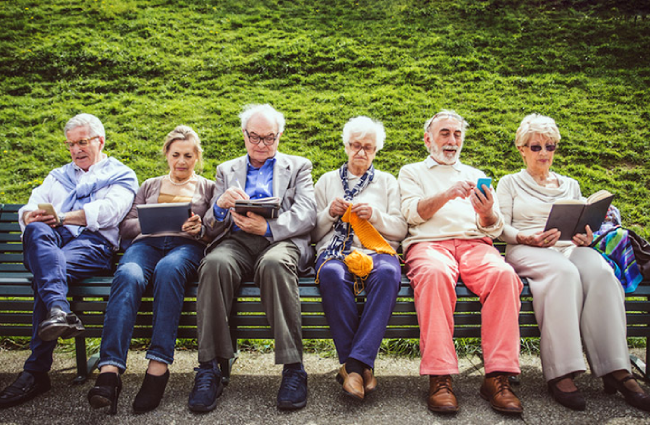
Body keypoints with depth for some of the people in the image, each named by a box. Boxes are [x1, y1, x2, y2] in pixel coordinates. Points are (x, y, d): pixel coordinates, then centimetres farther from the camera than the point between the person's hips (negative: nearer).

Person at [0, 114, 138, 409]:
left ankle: (36, 372, -36)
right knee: (38, 230, -34)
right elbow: (29, 210, 21)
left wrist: (62, 217, -12)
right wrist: (31, 216, -5)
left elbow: (109, 211, -3)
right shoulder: (58, 176, 35)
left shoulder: (121, 175, 18)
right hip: (48, 243, 4)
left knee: (45, 274, -34)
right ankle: (59, 309, -56)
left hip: (92, 243, -3)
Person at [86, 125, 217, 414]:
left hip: (186, 245, -2)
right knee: (129, 275, -36)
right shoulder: (150, 186, 31)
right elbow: (125, 226, 20)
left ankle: (158, 367, -43)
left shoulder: (207, 188, 25)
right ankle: (109, 372, -47)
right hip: (147, 242, 2)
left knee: (168, 269, -40)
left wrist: (199, 229, -9)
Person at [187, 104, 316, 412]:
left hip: (281, 240, -2)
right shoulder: (227, 170, 27)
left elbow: (306, 216, 4)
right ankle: (208, 370, -30)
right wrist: (221, 205, -8)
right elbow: (212, 224, 17)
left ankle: (293, 369, -34)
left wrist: (268, 227, -15)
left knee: (274, 264, -38)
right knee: (214, 264, -34)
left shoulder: (298, 167, 20)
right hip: (236, 240, 2)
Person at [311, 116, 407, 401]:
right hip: (335, 249, 0)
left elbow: (401, 229, 12)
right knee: (332, 274, -38)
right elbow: (314, 233, 18)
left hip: (377, 249, 0)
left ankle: (355, 363, -37)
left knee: (388, 273, -38)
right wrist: (329, 213, -1)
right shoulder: (327, 181, 23)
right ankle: (361, 366, -32)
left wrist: (375, 215, -5)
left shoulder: (387, 182, 23)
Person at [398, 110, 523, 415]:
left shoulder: (476, 176, 29)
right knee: (435, 273, -39)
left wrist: (487, 214, -8)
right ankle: (440, 378, -37)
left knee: (504, 274, -32)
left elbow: (494, 229, 17)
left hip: (475, 244, 3)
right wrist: (447, 195, -14)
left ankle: (497, 376, -30)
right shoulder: (412, 172, 23)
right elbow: (412, 213, 3)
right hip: (428, 243, -2)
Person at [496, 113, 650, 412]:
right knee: (564, 272, -39)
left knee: (600, 271, -33)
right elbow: (501, 228, 5)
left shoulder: (570, 185, 28)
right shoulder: (510, 183, 17)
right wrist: (528, 238, -15)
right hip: (525, 251, -3)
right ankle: (560, 373, -41)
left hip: (570, 248, 4)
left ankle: (616, 370, -36)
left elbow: (584, 224, 22)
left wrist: (586, 238, -3)